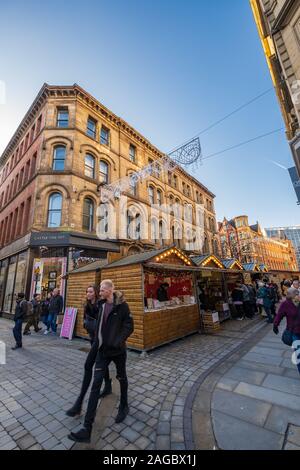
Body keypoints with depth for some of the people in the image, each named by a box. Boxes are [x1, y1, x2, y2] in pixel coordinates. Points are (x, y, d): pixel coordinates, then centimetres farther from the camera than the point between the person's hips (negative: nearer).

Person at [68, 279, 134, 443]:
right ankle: (87, 429, 11)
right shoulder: (102, 304, 1)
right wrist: (97, 341, 11)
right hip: (102, 350, 4)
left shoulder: (121, 305, -18)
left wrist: (117, 342, -25)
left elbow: (129, 326, -17)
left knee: (121, 377, 20)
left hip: (118, 350, -4)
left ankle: (124, 407, 47)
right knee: (96, 384, 0)